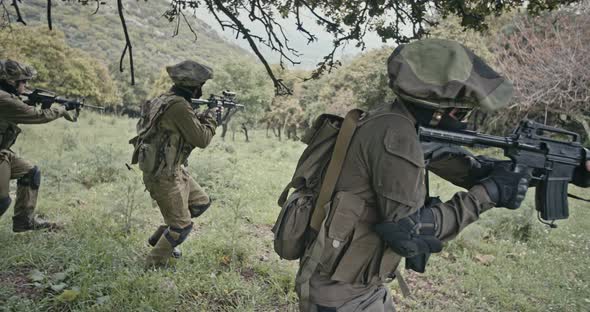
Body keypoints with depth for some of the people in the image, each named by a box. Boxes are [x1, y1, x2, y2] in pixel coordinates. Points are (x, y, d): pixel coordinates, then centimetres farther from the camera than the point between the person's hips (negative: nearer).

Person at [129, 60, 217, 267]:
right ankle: (155, 263, 18)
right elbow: (201, 139, -18)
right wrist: (211, 118, -2)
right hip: (163, 175, -10)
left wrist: (202, 118, 10)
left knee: (201, 203, 19)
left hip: (173, 169, 10)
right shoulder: (179, 106, -24)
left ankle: (161, 237, 29)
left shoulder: (167, 99, 7)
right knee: (182, 226, 2)